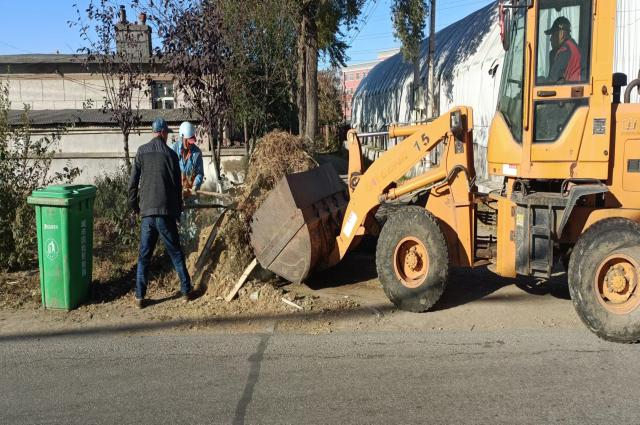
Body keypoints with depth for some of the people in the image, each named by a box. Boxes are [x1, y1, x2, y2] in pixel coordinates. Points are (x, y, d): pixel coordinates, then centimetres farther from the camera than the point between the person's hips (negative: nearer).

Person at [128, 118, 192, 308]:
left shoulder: (142, 152, 4)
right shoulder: (171, 154, 0)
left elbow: (133, 182, 4)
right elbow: (177, 186, 3)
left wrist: (134, 205, 17)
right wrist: (179, 211, 14)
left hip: (147, 212, 1)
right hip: (166, 212, -1)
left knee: (144, 255, 8)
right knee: (176, 253, 9)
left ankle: (139, 296, 7)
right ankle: (186, 291, 12)